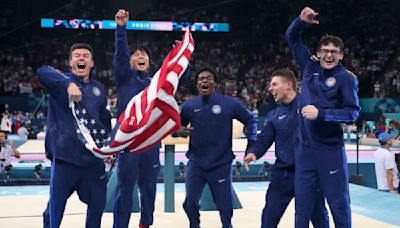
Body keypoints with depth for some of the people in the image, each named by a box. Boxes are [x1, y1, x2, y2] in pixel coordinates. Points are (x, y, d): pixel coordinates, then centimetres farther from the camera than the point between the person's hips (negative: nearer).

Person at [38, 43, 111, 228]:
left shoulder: (99, 89, 12)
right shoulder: (62, 82, -3)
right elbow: (43, 72, -26)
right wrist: (68, 84, -41)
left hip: (93, 158, 5)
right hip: (65, 156, -5)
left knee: (98, 202, 13)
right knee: (56, 206, -1)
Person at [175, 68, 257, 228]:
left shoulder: (229, 104, -6)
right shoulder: (189, 106, -1)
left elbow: (250, 119, 5)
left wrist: (251, 145, 0)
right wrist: (179, 130, -12)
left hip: (221, 165, -1)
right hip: (196, 164, 1)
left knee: (225, 206, 4)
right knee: (190, 203, -2)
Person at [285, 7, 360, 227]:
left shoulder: (346, 77, -5)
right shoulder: (310, 66, 7)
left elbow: (352, 112, -13)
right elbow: (292, 39, 17)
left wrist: (320, 114, -20)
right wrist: (300, 21, -1)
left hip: (331, 150, -4)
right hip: (305, 149, 4)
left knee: (339, 205, 3)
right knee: (302, 206, 7)